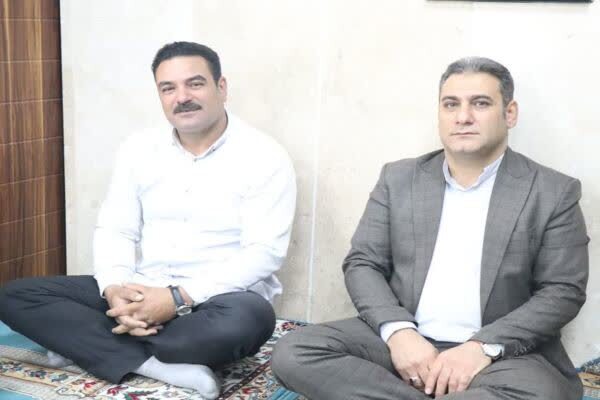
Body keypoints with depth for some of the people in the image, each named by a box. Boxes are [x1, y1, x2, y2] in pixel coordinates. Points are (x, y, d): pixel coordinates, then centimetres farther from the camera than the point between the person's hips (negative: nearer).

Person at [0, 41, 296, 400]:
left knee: (251, 318, -40)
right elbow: (114, 231, 5)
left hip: (216, 299, -4)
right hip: (141, 293, 5)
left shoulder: (265, 157, -8)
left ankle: (86, 341, -20)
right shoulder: (139, 148, 7)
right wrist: (115, 289, -18)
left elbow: (265, 251, -16)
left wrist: (179, 298, -25)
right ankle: (162, 367, -23)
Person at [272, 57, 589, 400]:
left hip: (502, 352, -3)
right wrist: (398, 331, -14)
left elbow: (564, 291, -3)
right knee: (294, 353, -19)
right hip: (403, 342, 3)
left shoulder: (554, 192, 1)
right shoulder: (399, 179, 9)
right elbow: (362, 264, 5)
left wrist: (485, 346, -17)